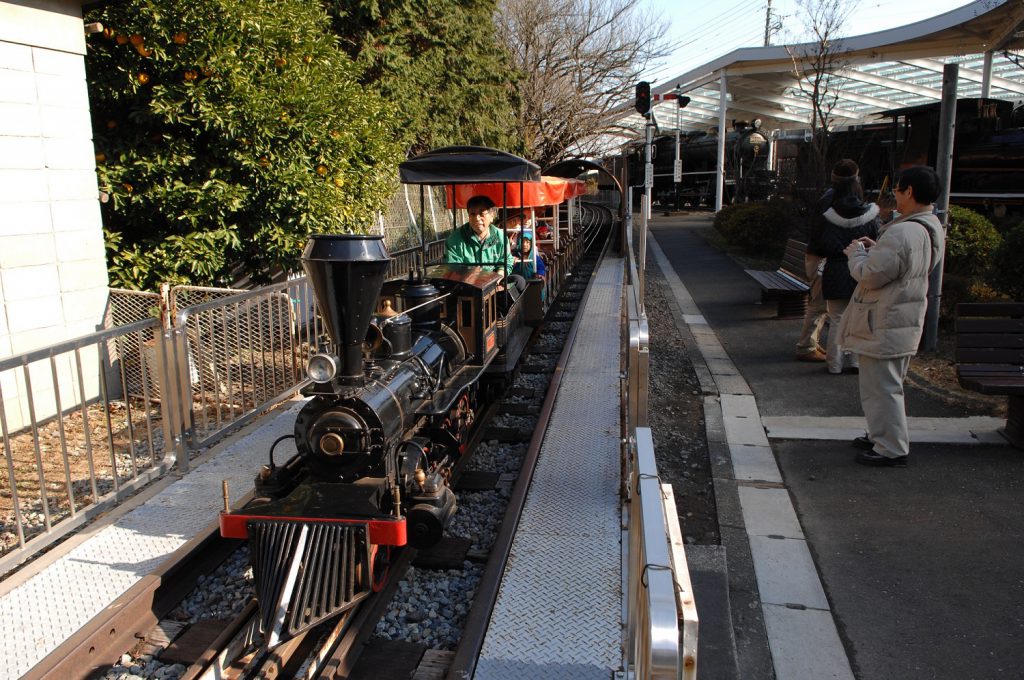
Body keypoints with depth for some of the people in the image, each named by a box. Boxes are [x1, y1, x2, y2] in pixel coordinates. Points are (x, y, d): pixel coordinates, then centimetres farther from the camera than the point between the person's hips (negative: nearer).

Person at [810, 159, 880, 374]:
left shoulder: (827, 215, -11)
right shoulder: (870, 214, -9)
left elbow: (817, 247, -5)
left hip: (836, 274, -1)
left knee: (837, 320, 8)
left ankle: (835, 363, 15)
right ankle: (856, 360, 20)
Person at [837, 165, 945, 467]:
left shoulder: (901, 233, -26)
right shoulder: (933, 229, 7)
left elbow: (870, 275, -23)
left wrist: (857, 252, -5)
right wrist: (874, 249, 8)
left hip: (884, 326, -10)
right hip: (905, 320, 10)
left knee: (881, 386, -1)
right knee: (887, 384, 21)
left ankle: (892, 449, 6)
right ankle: (884, 437, 34)